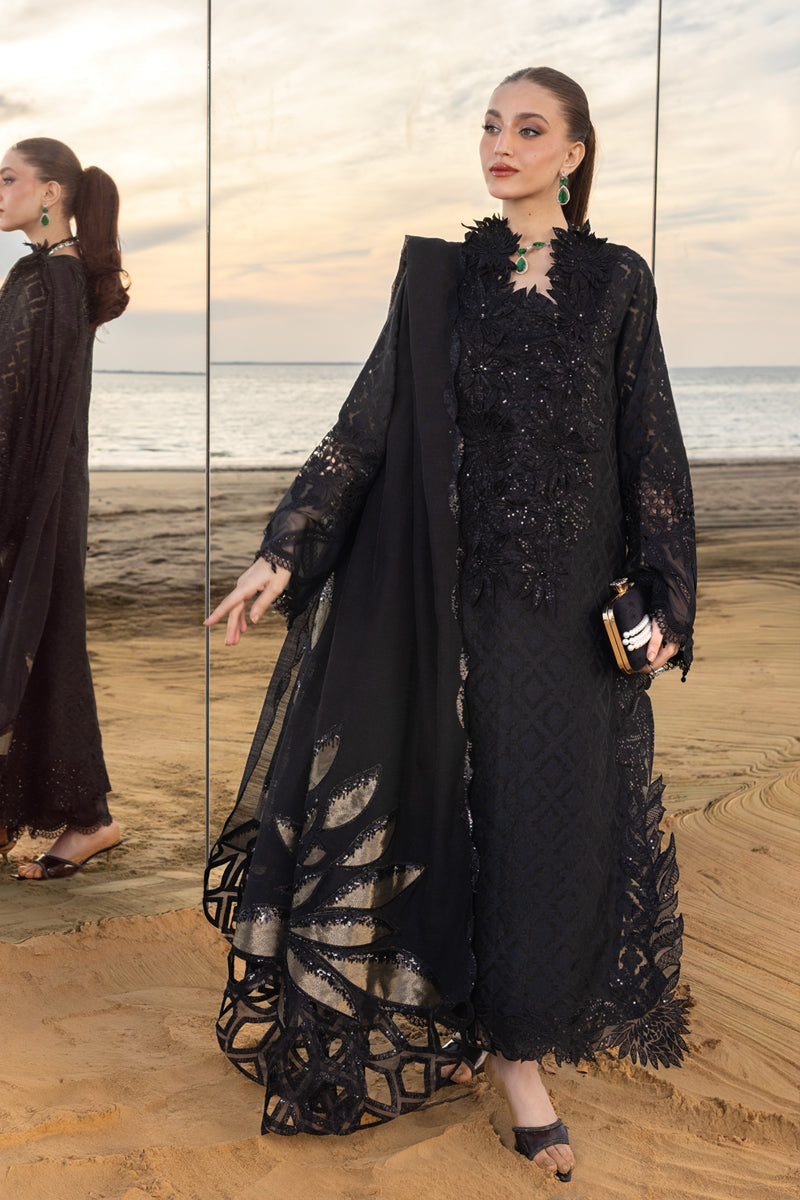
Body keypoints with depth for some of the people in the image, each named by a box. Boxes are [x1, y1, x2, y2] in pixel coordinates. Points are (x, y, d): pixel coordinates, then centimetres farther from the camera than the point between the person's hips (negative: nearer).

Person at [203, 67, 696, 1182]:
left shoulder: (619, 282, 4)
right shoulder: (439, 272, 6)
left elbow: (650, 447, 3)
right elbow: (372, 418, 2)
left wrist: (664, 597, -2)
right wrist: (286, 551, -6)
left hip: (575, 593, 0)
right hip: (462, 580, 1)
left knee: (559, 815, 1)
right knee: (469, 800, 6)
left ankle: (518, 1044, 14)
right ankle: (512, 1046, 24)